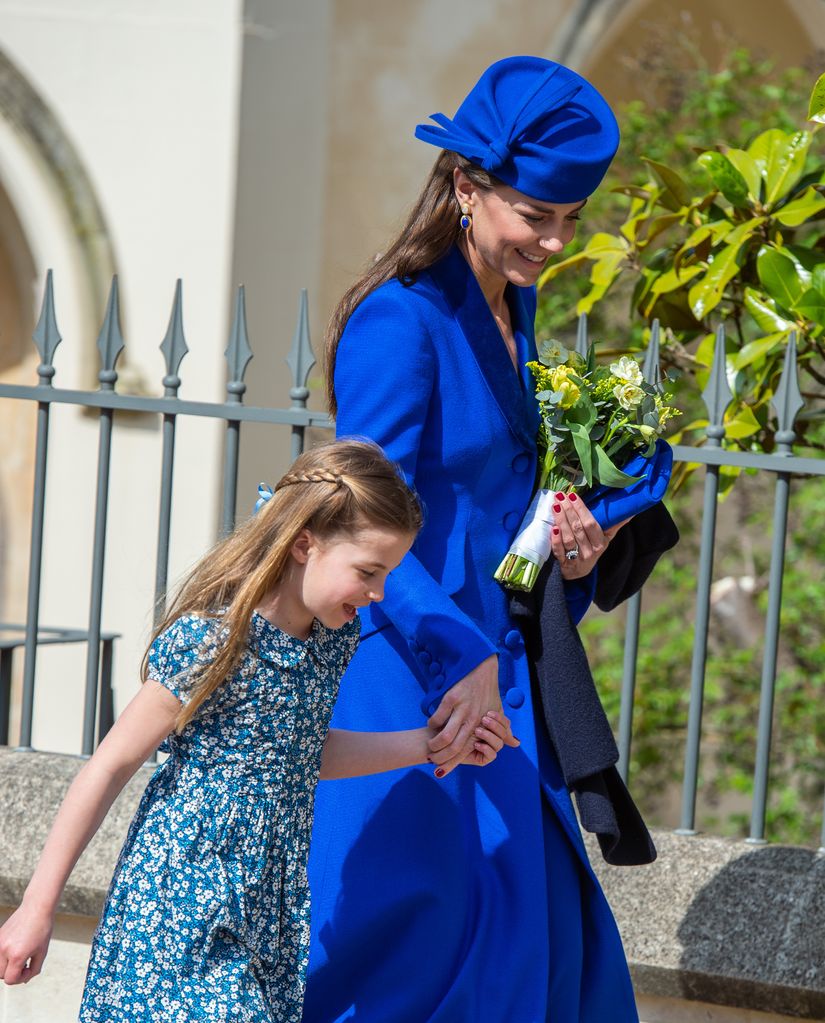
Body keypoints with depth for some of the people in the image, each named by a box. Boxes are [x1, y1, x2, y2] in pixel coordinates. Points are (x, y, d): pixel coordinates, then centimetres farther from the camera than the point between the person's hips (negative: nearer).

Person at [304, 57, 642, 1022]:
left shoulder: (512, 310, 11)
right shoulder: (400, 320, -16)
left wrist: (571, 547, 2)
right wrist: (464, 659, -34)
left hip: (494, 667, 9)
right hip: (411, 680, -9)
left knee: (542, 931, 11)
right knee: (419, 942, -6)